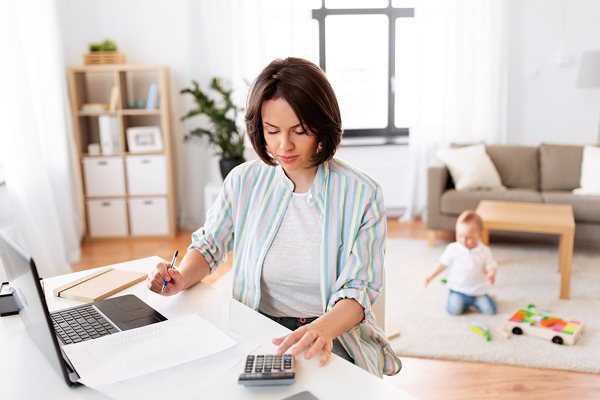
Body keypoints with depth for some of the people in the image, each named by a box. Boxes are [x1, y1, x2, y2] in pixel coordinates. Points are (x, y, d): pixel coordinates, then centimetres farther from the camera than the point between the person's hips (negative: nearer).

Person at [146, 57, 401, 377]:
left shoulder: (362, 194, -10)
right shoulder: (244, 181, -1)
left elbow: (358, 290, -10)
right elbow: (207, 246, 12)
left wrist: (323, 329, -32)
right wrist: (182, 278, -11)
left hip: (338, 333, -2)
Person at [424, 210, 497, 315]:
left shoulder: (484, 251, -5)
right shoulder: (453, 248, -6)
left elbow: (491, 267, -2)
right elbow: (443, 264, 3)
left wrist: (491, 275, -25)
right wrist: (431, 276, 2)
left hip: (477, 290, 1)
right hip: (458, 289, -1)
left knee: (490, 310, -11)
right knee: (454, 310, -22)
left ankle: (474, 301, 18)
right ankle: (465, 302, 12)